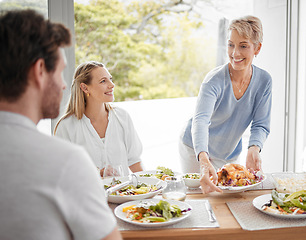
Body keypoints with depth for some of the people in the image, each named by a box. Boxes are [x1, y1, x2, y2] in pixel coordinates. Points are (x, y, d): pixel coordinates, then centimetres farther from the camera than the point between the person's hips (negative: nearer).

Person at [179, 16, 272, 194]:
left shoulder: (264, 81, -14)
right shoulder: (215, 80, -29)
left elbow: (261, 125, -13)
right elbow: (200, 120, -44)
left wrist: (254, 149, -35)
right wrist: (204, 160, -61)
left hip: (231, 155, 4)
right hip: (196, 151, -4)